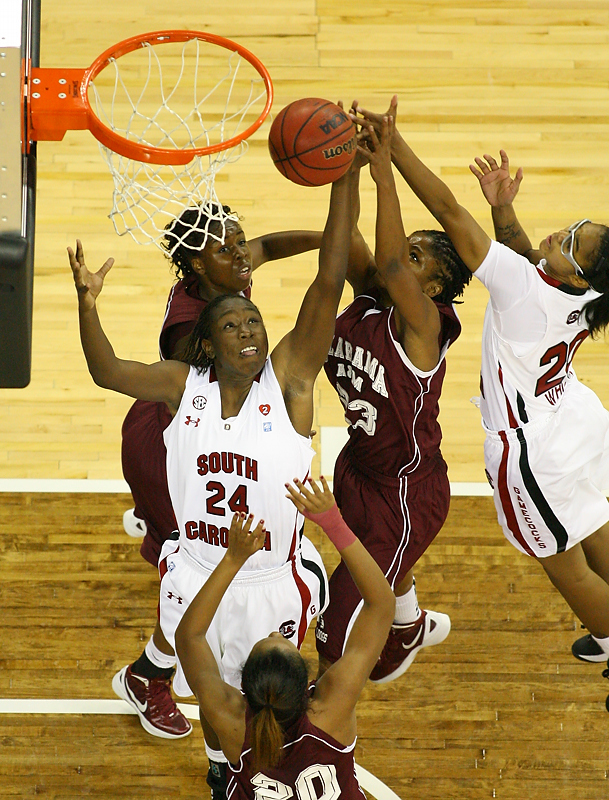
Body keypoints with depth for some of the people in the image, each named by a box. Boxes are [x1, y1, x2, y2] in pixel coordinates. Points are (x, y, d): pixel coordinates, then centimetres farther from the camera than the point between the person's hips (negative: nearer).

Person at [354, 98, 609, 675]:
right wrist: (504, 209, -12)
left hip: (534, 452, -8)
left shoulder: (523, 286, -37)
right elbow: (528, 259, 5)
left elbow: (447, 210, -39)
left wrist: (390, 145, -39)